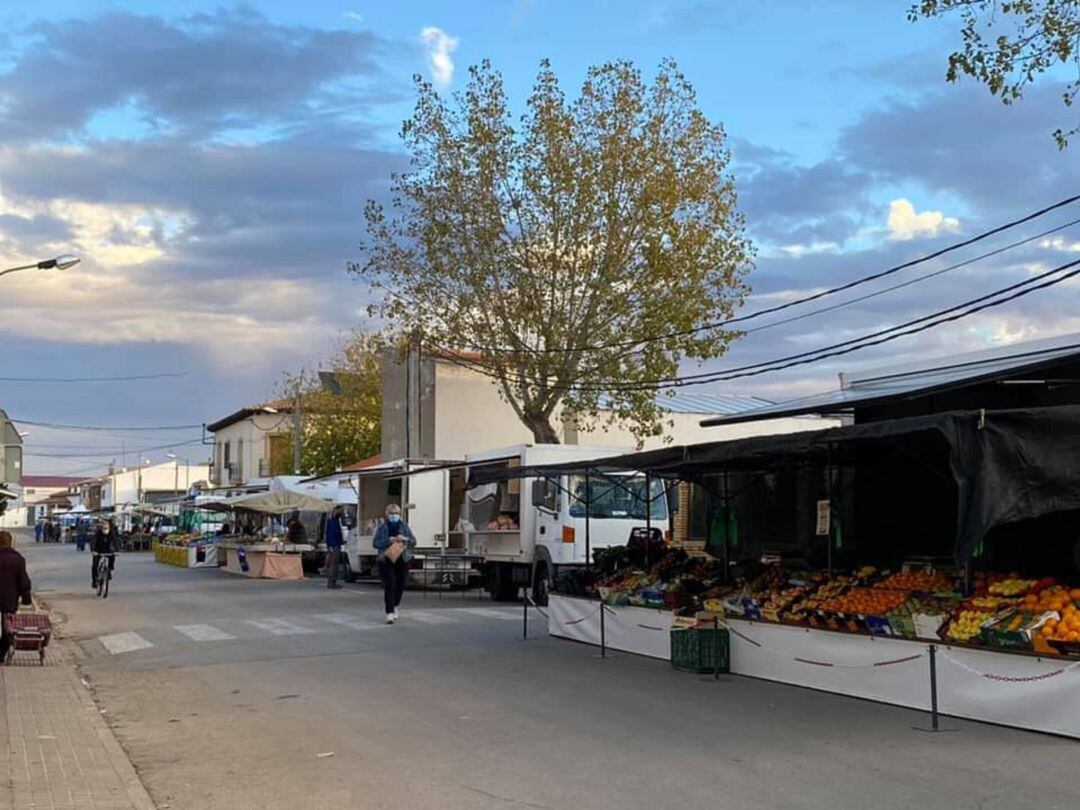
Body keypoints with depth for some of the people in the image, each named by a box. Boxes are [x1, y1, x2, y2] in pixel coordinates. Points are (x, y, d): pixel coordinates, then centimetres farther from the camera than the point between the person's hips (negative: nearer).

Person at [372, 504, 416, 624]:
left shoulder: (404, 526, 7)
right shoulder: (382, 527, 2)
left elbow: (414, 542, 5)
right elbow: (375, 543, -4)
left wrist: (405, 539, -16)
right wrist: (389, 540, -18)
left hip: (402, 561, 3)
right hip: (386, 561, -3)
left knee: (400, 586, 10)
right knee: (389, 586, -11)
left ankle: (395, 608, 35)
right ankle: (389, 614, -11)